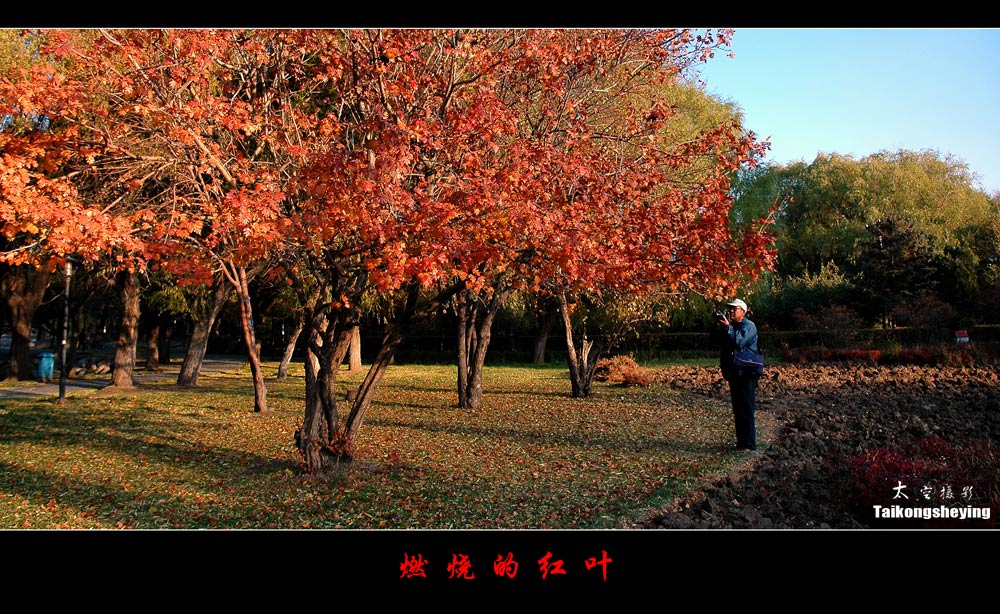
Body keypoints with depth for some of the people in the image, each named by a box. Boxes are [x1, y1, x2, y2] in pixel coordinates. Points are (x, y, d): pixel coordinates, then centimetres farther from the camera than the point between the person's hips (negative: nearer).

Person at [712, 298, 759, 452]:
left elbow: (739, 341, -23)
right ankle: (741, 441, 19)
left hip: (746, 374, -8)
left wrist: (727, 328, -24)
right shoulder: (730, 326, 17)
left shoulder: (749, 326, -7)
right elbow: (719, 342, 9)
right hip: (733, 374, 8)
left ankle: (749, 444, -8)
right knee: (737, 410, 12)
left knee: (746, 410, -9)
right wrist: (718, 328, -5)